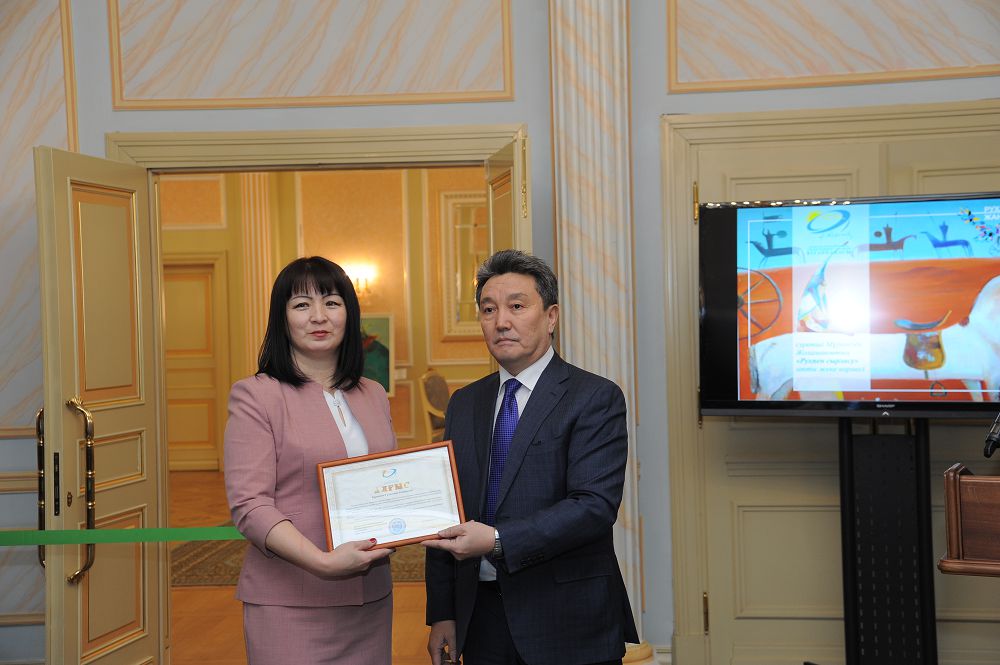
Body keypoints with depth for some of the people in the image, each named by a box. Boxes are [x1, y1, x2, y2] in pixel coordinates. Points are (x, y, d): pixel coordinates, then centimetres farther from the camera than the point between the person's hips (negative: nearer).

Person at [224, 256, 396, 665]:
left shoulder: (373, 396, 11)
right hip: (290, 605, -5)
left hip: (370, 597, 5)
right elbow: (249, 505, -13)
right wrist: (324, 562, -25)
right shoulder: (255, 396, -6)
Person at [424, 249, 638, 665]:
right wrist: (442, 614, 5)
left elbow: (595, 505, -19)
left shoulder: (596, 398, -8)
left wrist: (497, 541, -26)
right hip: (482, 618, 5)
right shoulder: (464, 404, 10)